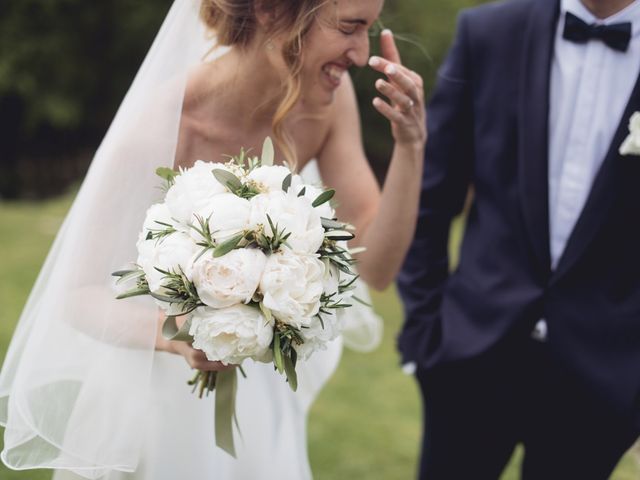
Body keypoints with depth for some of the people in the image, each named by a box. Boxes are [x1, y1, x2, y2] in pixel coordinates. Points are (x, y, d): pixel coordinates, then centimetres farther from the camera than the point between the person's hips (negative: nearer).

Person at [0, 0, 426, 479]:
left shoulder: (328, 97, -14)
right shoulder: (161, 125, -29)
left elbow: (376, 266, -13)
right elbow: (79, 297, -22)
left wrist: (411, 147, -26)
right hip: (157, 393, -5)